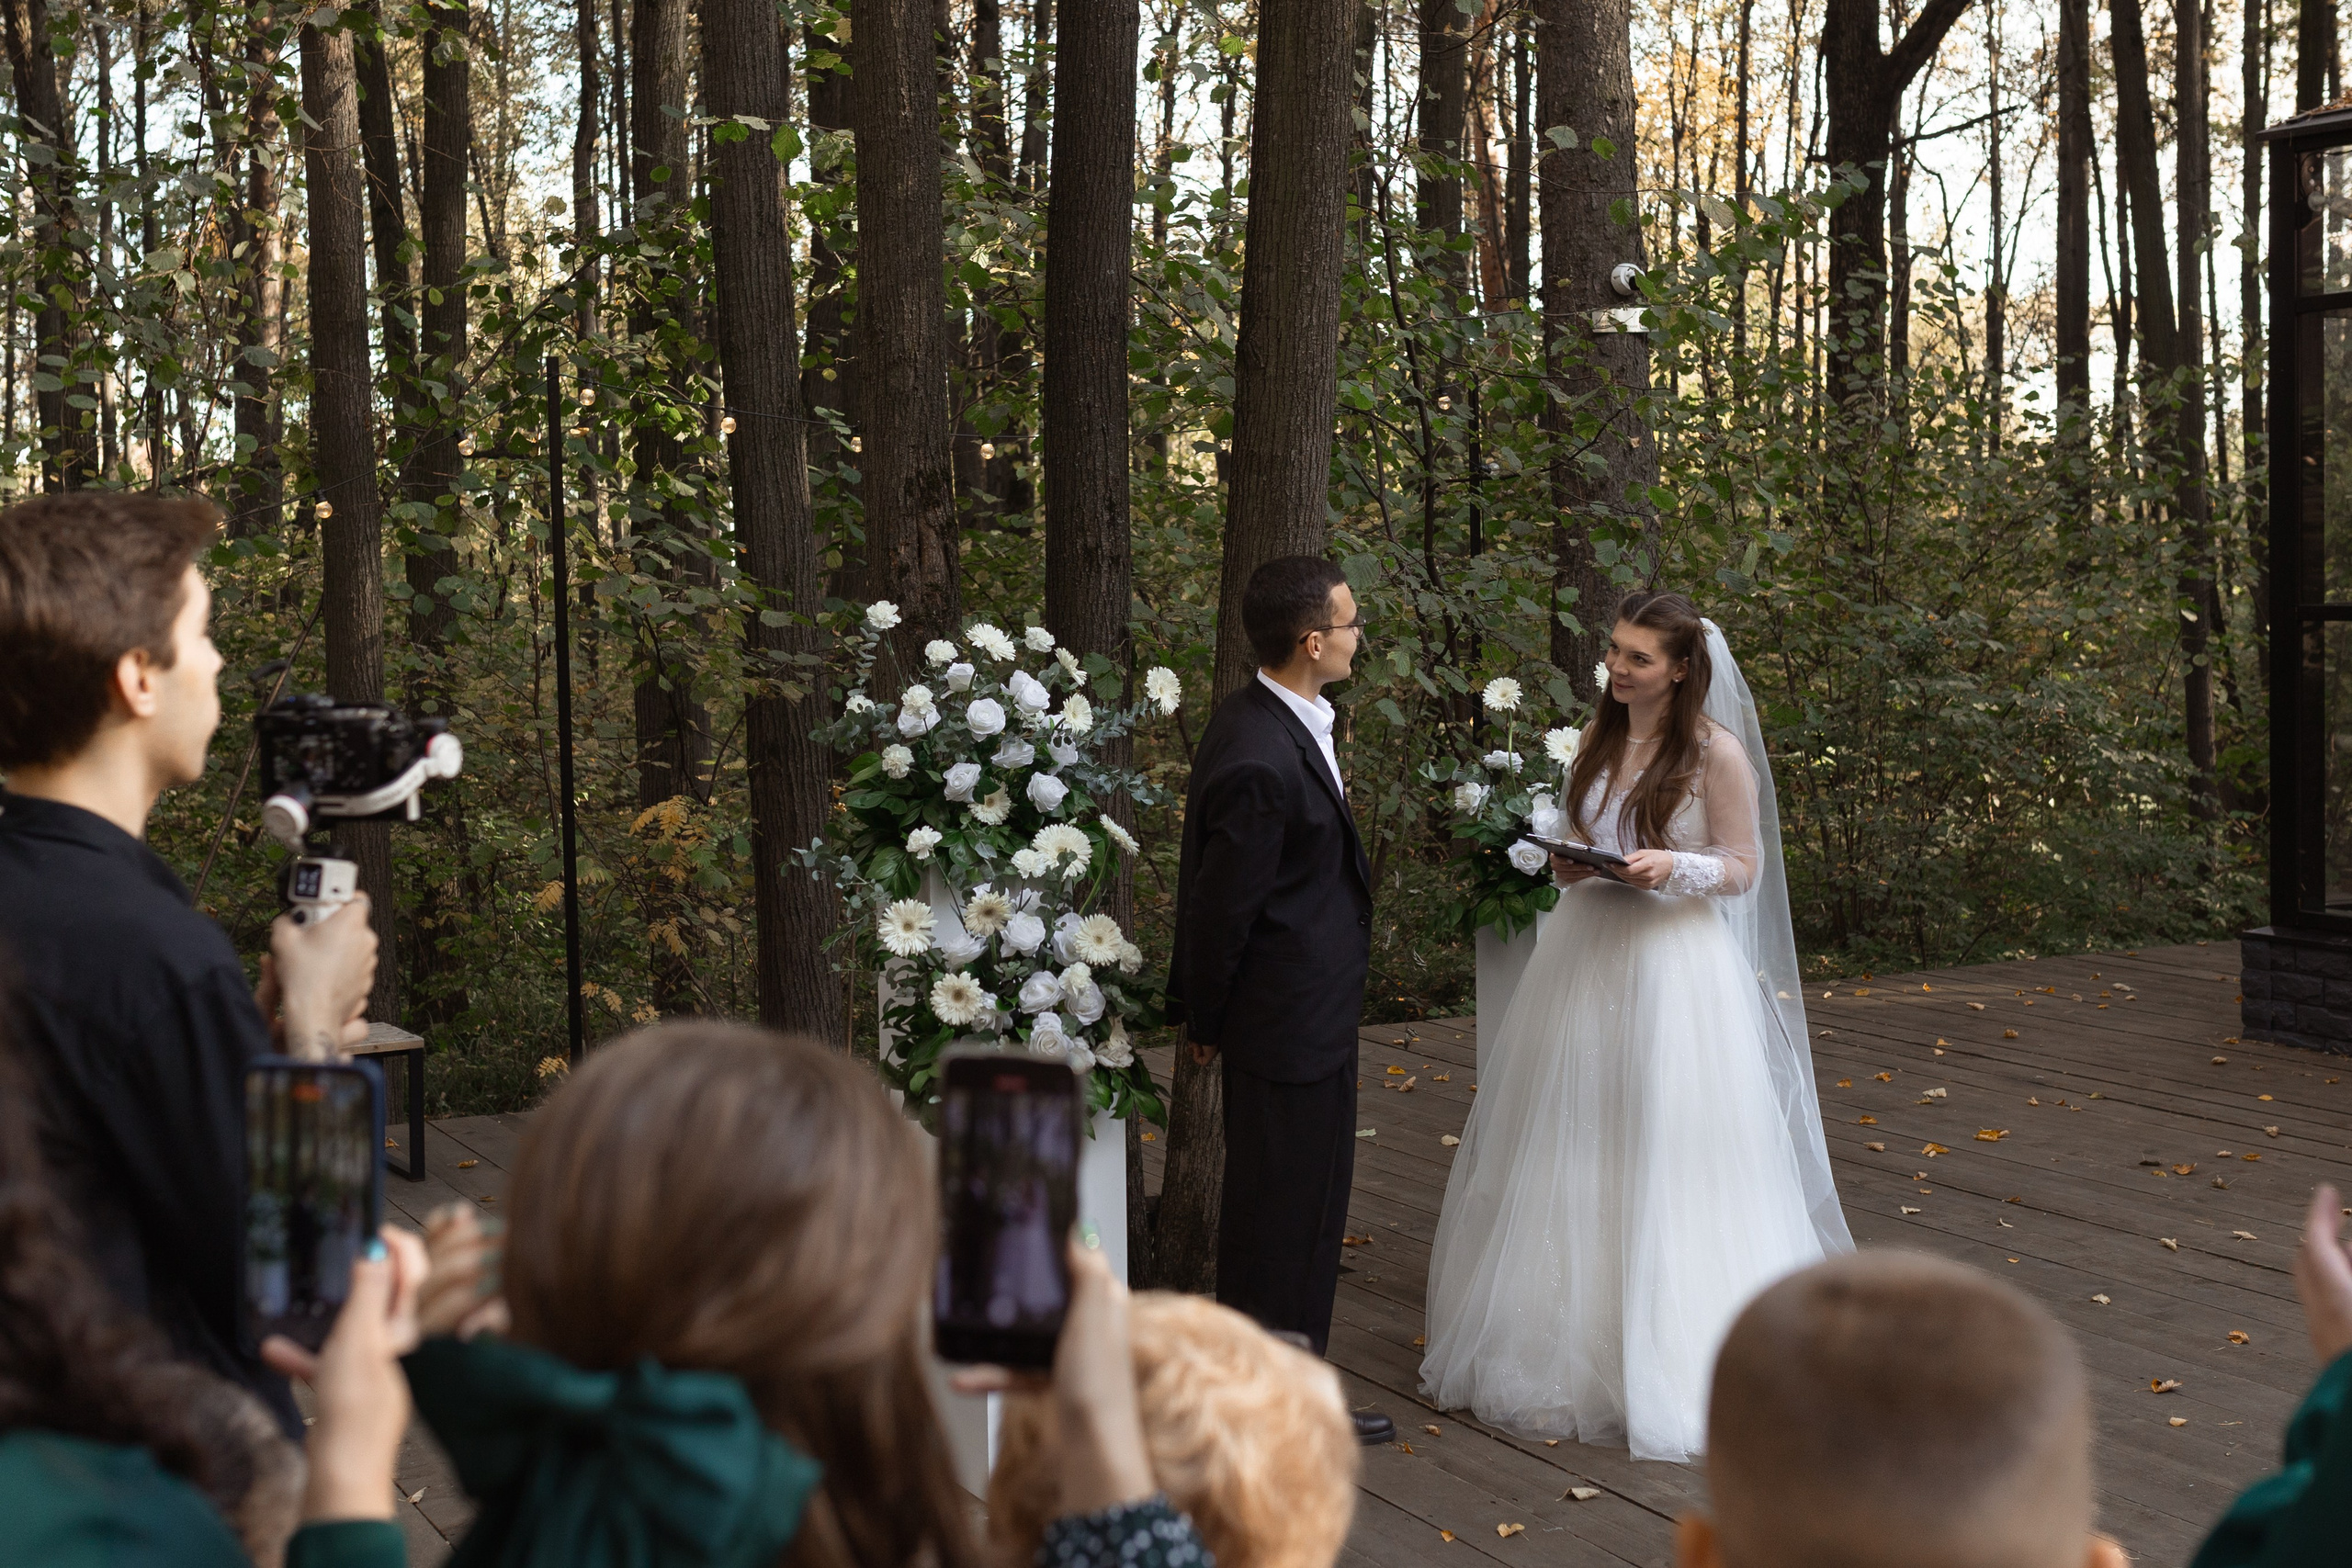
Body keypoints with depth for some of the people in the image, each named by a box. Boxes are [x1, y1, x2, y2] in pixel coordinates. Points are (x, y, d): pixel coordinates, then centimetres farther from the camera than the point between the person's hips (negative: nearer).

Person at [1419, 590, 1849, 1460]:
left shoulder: (1718, 752, -9)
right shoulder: (1598, 739, 9)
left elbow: (1742, 869, -6)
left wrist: (1672, 868, -23)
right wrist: (1567, 863, -2)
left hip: (1674, 964, -6)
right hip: (1584, 957, 6)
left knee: (1666, 1159, -2)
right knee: (1572, 1155, 9)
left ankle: (1672, 1357, 11)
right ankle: (1570, 1336, 22)